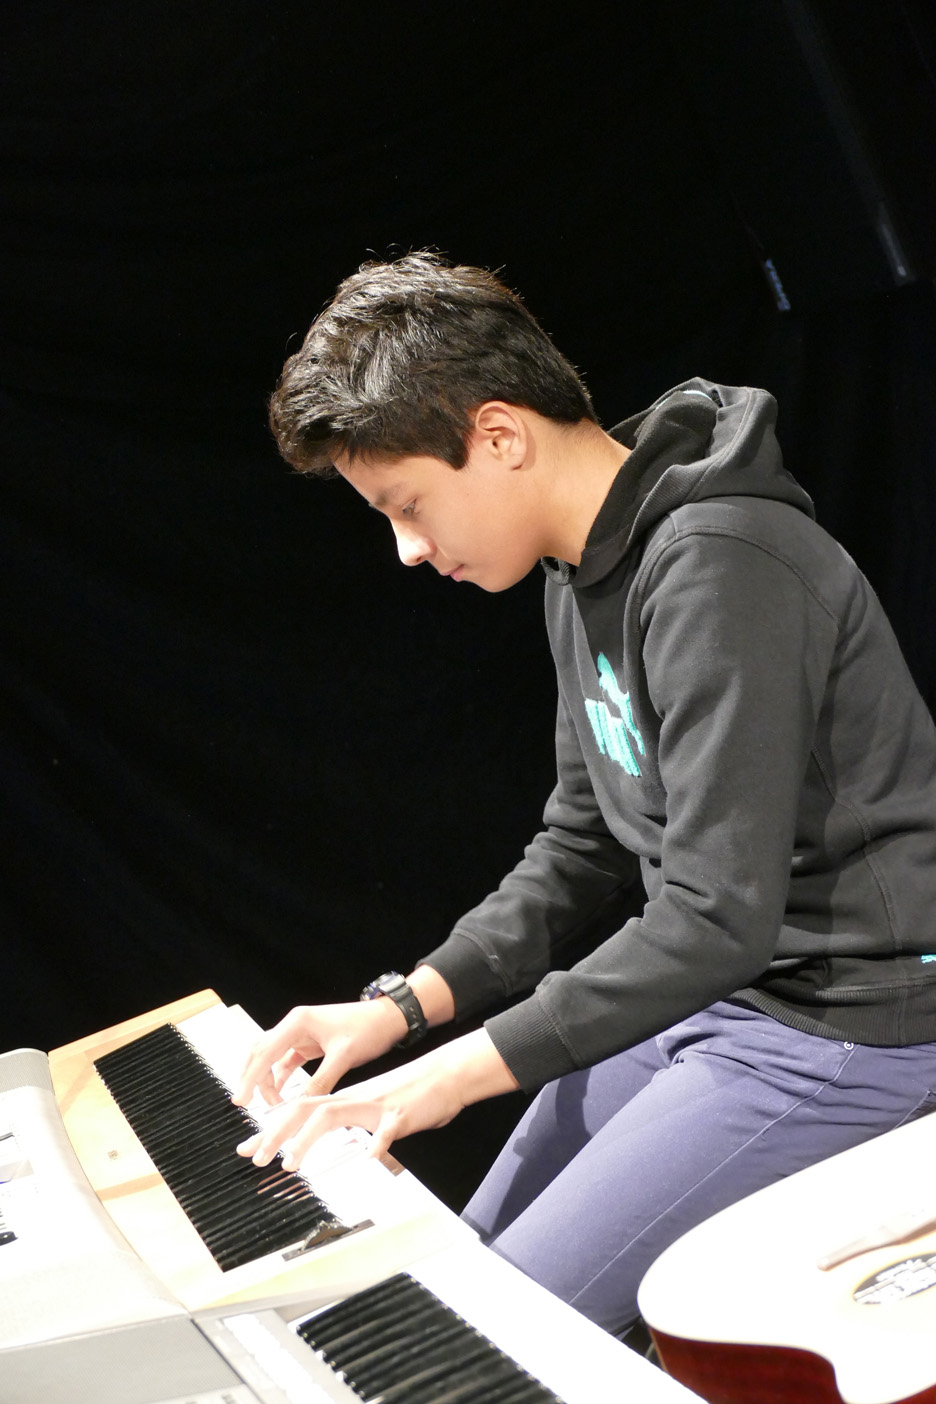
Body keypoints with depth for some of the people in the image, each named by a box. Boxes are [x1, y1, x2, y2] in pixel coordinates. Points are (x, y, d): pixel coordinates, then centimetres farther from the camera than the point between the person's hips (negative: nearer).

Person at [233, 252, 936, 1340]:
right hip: (710, 991, 10)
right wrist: (404, 1005, 2)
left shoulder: (718, 571, -24)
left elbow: (720, 917, -27)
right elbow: (581, 851, 13)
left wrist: (465, 1068, -22)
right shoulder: (584, 576, 8)